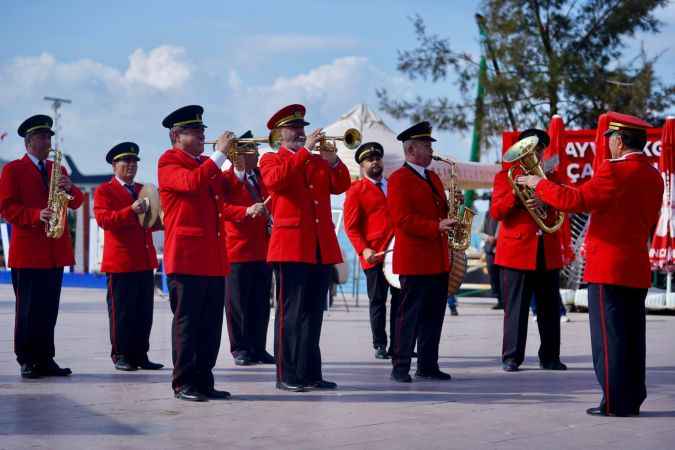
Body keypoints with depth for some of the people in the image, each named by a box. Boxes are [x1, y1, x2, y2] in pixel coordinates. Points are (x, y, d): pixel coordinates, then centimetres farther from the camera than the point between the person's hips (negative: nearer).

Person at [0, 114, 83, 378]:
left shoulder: (58, 170, 18)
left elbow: (76, 203, 12)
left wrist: (70, 189, -9)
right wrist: (36, 215, -20)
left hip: (56, 251, 5)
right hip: (28, 251, -5)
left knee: (49, 309, 7)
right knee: (28, 309, -2)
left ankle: (46, 359, 13)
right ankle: (27, 361, 4)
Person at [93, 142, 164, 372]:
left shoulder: (143, 190, 19)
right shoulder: (104, 191, -1)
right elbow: (103, 219, -15)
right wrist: (131, 211, -26)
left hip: (145, 261, 6)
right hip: (120, 262, -6)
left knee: (144, 312, 7)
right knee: (122, 312, -1)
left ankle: (140, 355, 14)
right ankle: (121, 355, 7)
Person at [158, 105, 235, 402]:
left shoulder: (205, 164, 21)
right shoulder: (168, 162, -2)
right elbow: (190, 182, -22)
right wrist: (219, 154, -18)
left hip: (214, 259, 8)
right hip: (186, 257, -8)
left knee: (211, 325, 8)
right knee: (187, 321, -3)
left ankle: (203, 381, 15)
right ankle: (184, 384, 3)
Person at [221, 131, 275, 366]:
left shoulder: (262, 177, 17)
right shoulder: (225, 179, -3)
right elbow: (221, 207, -16)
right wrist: (247, 211, -30)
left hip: (264, 250, 6)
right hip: (238, 250, -6)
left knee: (261, 303, 7)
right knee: (238, 302, 0)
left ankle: (258, 347, 15)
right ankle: (240, 349, 8)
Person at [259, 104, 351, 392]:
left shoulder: (319, 160, 20)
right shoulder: (271, 160, 5)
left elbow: (341, 186, 8)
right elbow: (276, 180, -18)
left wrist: (333, 161, -9)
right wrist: (305, 150, -19)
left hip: (322, 248, 5)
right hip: (291, 246, -5)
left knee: (313, 314, 8)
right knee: (290, 312, -4)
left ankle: (311, 373, 13)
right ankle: (287, 376, 0)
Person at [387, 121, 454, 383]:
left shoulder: (433, 178, 19)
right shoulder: (399, 179, -7)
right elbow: (402, 219, -16)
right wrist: (436, 227, -22)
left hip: (439, 260, 8)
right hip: (415, 260, -8)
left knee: (434, 316, 10)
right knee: (410, 315, -4)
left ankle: (428, 366, 17)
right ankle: (400, 367, 3)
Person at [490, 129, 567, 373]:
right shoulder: (506, 176, 5)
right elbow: (496, 212, -4)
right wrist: (515, 193, -19)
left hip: (548, 253, 4)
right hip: (517, 251, -4)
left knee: (550, 308, 7)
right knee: (515, 308, -2)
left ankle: (550, 357, 15)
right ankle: (511, 358, 3)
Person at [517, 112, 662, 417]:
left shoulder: (615, 171, -15)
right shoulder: (653, 176, 13)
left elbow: (575, 200, -20)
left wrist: (538, 184, -7)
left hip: (609, 268, -8)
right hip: (638, 268, 8)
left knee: (609, 338, -3)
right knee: (632, 337, 13)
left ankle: (615, 403, 0)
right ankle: (632, 400, 18)